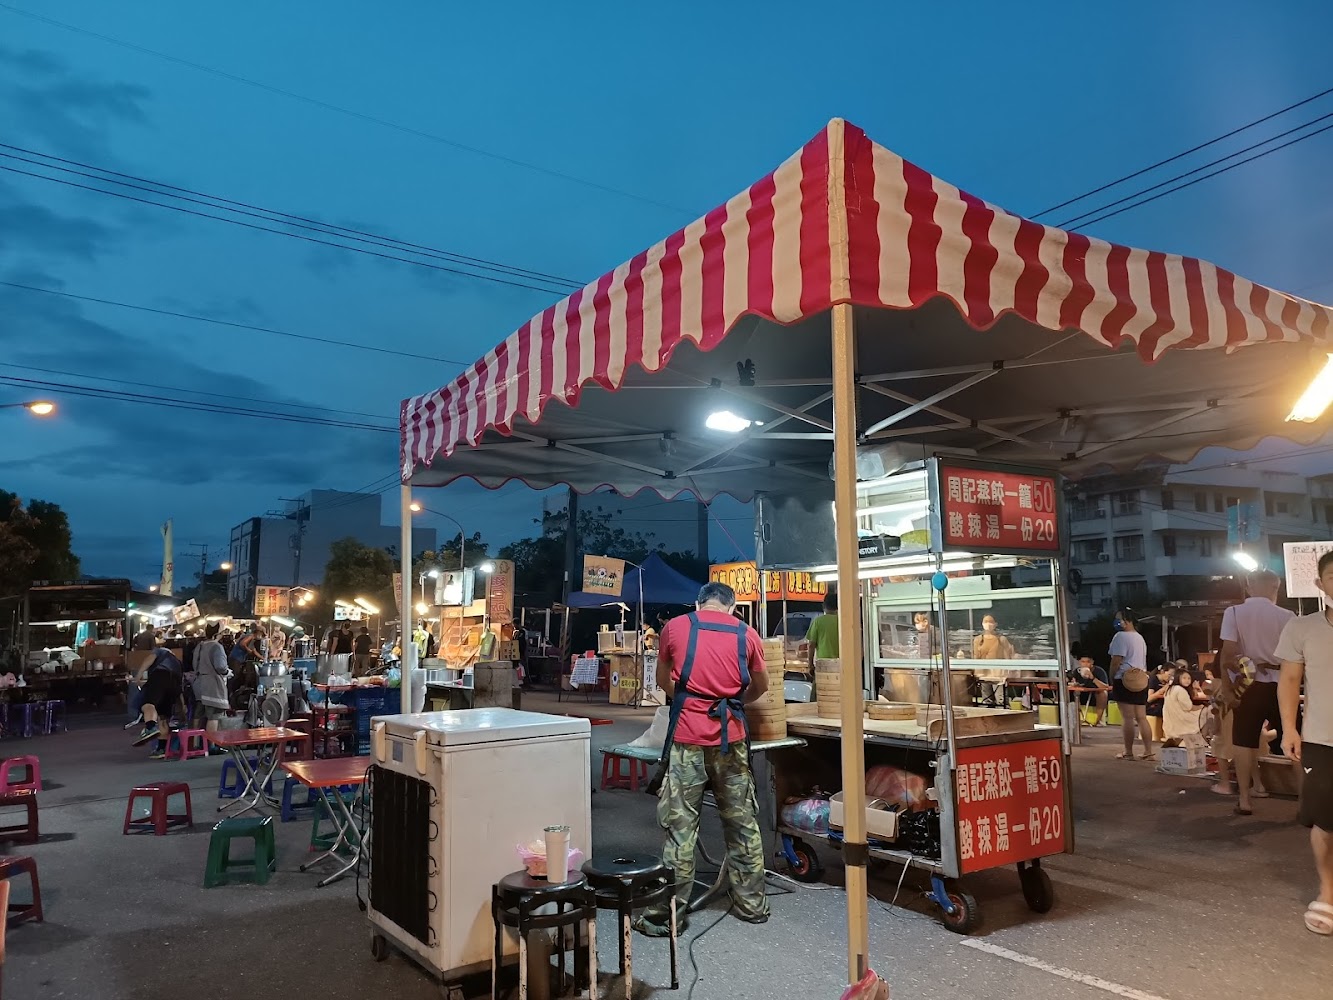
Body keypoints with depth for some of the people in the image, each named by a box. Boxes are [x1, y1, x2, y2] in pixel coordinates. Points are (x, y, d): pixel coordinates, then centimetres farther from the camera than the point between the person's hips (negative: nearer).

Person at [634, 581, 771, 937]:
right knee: (742, 823, 13)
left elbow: (663, 680, 16)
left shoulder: (676, 627, 3)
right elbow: (761, 686, 20)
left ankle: (668, 914, 8)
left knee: (679, 827, 3)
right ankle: (752, 904, 24)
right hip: (731, 738, 2)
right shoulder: (746, 634, 7)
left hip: (688, 737, -2)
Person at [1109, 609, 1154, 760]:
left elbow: (1116, 661, -17)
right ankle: (1148, 751, 9)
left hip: (1125, 680, -9)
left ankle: (1128, 752, -3)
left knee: (1127, 717, -6)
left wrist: (1111, 678, -6)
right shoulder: (1140, 637, 19)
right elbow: (1143, 661, 21)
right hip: (1141, 680, 9)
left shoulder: (1121, 636, -12)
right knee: (1141, 718, 9)